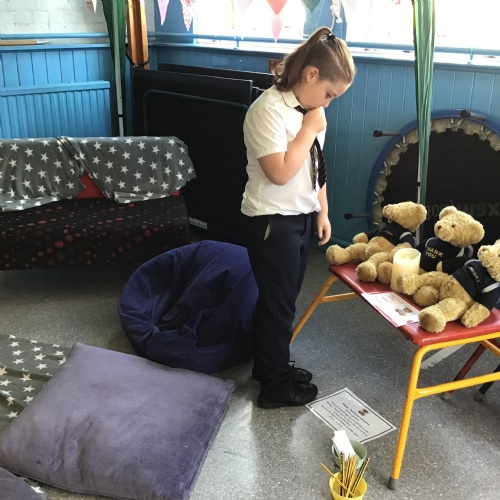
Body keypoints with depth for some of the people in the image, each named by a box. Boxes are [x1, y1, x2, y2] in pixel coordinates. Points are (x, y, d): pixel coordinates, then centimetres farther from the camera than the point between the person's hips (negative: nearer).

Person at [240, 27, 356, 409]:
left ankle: (270, 365, 39)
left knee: (281, 299, 20)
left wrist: (322, 212, 15)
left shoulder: (310, 110, 6)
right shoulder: (268, 110, -20)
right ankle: (276, 386, 22)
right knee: (278, 303, 4)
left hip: (301, 217, 8)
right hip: (272, 222, -8)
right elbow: (280, 173, -27)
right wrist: (309, 130, -18)